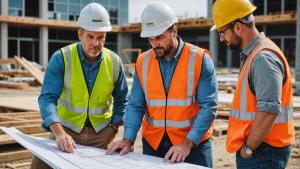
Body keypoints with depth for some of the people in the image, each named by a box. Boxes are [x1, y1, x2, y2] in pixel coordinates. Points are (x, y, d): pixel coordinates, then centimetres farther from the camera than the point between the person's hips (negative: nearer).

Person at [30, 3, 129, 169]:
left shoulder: (114, 62, -1)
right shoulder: (61, 58, -11)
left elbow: (121, 99, 14)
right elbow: (47, 98, -18)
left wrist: (113, 127, 2)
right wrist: (59, 133, -32)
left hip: (101, 133, 2)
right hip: (66, 128, -2)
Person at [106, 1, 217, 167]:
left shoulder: (199, 59, -10)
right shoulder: (143, 62, 2)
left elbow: (208, 106, -14)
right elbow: (136, 106, 2)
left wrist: (187, 143, -22)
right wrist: (128, 139, -11)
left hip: (193, 144, -3)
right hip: (152, 144, 3)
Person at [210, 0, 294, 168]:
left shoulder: (263, 58, -19)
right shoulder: (252, 55, 14)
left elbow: (268, 112, -26)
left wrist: (248, 148, -16)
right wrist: (247, 146, 14)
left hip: (262, 154, -9)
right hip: (255, 149, 9)